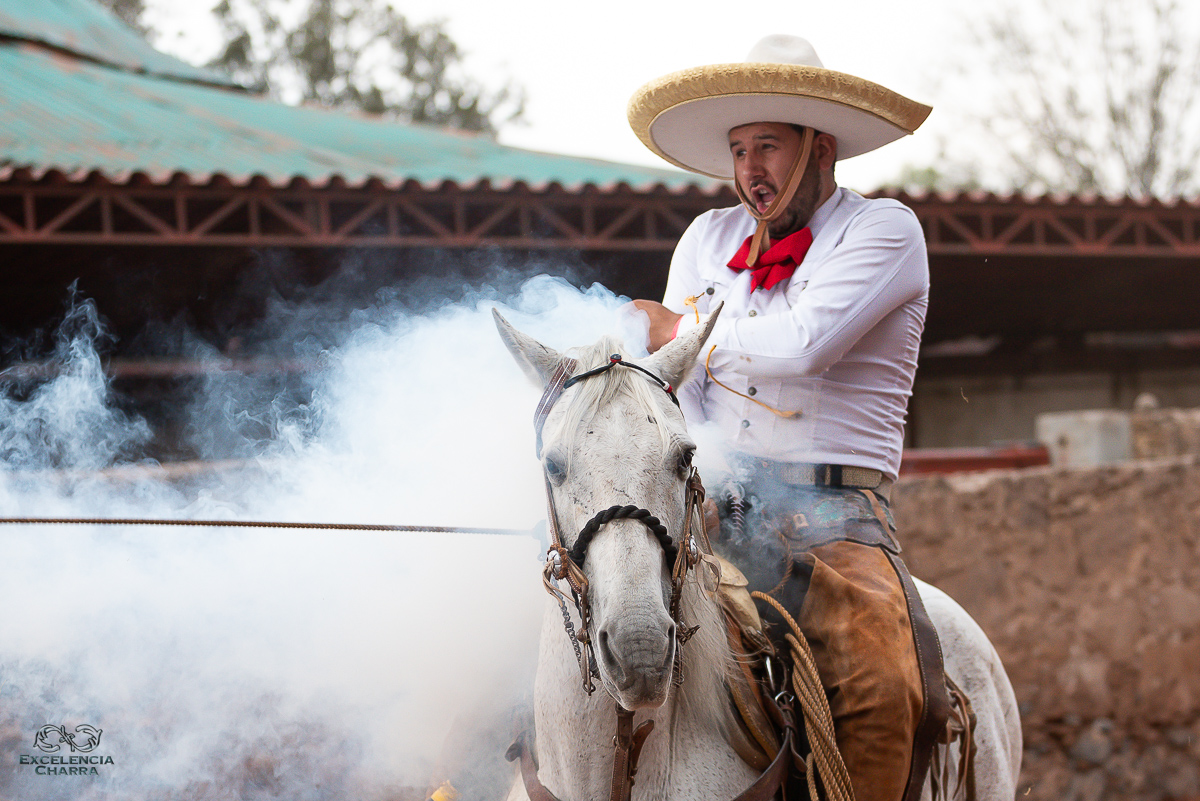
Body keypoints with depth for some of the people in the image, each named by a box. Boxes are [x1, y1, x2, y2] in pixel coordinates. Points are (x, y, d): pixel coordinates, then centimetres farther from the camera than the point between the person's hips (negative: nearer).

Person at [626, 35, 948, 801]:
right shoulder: (708, 237, 18)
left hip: (828, 510, -5)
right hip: (704, 504, 5)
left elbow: (803, 343, -16)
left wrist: (681, 331, -3)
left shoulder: (885, 230, 0)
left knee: (886, 691, -31)